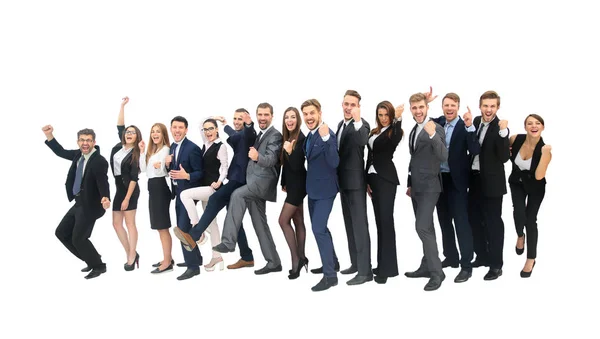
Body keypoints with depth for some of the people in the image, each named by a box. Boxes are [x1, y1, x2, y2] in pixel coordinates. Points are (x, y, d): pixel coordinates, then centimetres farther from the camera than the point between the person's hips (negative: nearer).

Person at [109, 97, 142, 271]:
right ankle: (130, 254, 12)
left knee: (129, 223, -6)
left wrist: (127, 198, -19)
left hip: (129, 189, -7)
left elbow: (134, 178, -15)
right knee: (116, 223, 4)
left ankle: (132, 258, -2)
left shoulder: (135, 154, -11)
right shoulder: (120, 145, 6)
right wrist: (123, 105, 11)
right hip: (118, 188, 7)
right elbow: (119, 126, 13)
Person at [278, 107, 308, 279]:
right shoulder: (288, 137, 6)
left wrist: (289, 150, -25)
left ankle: (296, 259, 1)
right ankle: (301, 258, 20)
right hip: (292, 184, 9)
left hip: (298, 185, -9)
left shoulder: (301, 138, -17)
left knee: (283, 220, -8)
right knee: (298, 222, 12)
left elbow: (297, 165, -21)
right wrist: (284, 183, 17)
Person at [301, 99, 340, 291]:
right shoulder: (310, 135, 8)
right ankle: (332, 262, 35)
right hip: (313, 189, 9)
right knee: (319, 228, 18)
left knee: (318, 229, -14)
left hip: (325, 189, -9)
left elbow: (334, 163, -31)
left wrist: (326, 138, -41)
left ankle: (330, 275, -6)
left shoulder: (327, 135, -19)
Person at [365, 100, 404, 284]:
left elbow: (394, 142, -30)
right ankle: (382, 264, 16)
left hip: (386, 178, -7)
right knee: (379, 222, 9)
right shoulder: (373, 132, 14)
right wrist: (366, 180, 14)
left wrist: (398, 119, -33)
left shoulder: (394, 131, -5)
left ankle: (387, 268, -3)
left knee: (386, 221, -7)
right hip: (373, 178, 7)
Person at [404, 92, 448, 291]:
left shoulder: (436, 129, -12)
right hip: (416, 187, 8)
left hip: (429, 186, -8)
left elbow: (444, 157, -25)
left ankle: (436, 272, -7)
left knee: (422, 227, -15)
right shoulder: (413, 131, 13)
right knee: (425, 228, 13)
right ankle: (427, 267, 21)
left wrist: (432, 135, -36)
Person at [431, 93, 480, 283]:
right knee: (444, 221, 15)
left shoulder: (465, 127, -9)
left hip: (456, 180, -6)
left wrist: (470, 126, -29)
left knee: (461, 221, -4)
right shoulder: (436, 123, 6)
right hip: (439, 179, 6)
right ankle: (451, 257, 29)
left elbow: (475, 151, -19)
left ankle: (466, 265, 1)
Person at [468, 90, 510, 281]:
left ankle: (496, 264, 11)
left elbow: (504, 158, -23)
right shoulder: (476, 122, 5)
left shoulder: (500, 128, -15)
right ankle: (482, 256, 31)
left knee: (493, 222, 1)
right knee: (475, 219, 15)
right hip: (474, 179, 7)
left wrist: (503, 133, -33)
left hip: (492, 182, -7)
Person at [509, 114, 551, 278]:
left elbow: (539, 176, -34)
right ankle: (520, 236, 16)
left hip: (535, 187, -2)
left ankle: (531, 259, 17)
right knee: (519, 212, -20)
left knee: (531, 220, 0)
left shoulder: (545, 149, -26)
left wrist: (545, 154, -40)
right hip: (517, 183, 2)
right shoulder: (515, 139, -19)